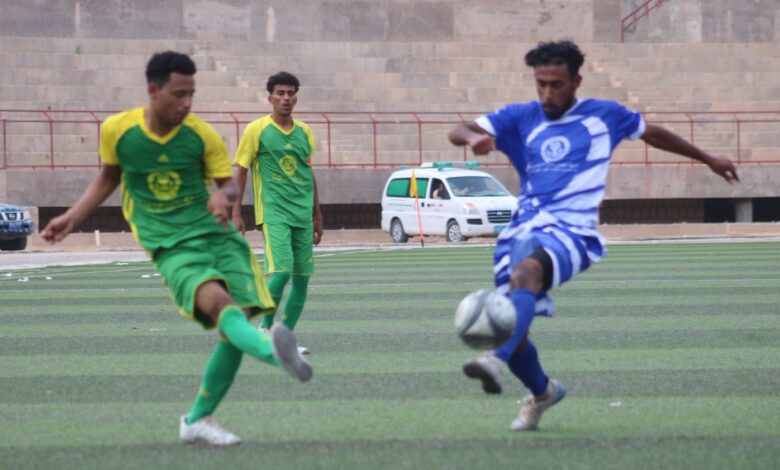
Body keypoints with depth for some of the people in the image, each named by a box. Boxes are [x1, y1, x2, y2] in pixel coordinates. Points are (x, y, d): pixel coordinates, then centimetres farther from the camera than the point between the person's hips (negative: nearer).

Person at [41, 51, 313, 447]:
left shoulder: (202, 135, -2)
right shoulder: (117, 130, -2)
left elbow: (229, 184, 5)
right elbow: (108, 177, 17)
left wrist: (223, 195, -19)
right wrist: (71, 219, 14)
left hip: (217, 234, 3)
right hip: (172, 246, -3)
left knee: (237, 322, -8)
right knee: (216, 299, -32)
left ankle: (198, 420, 11)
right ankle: (273, 352, -65)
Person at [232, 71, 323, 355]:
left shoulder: (304, 132, 13)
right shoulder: (257, 130, -2)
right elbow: (239, 171, -1)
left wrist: (316, 216, 21)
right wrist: (236, 214, -7)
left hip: (302, 215, 5)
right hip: (273, 212, -5)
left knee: (302, 277, 2)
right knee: (281, 270, -18)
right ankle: (265, 328, 0)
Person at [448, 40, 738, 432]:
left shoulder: (603, 116, 12)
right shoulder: (520, 118, 13)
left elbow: (651, 133, 29)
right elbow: (458, 131, 1)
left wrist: (707, 158, 40)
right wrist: (473, 137, -24)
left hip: (571, 230, -4)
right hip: (523, 228, 4)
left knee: (525, 272, -37)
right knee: (514, 330, -1)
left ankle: (496, 359, -58)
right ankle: (542, 392, 31)